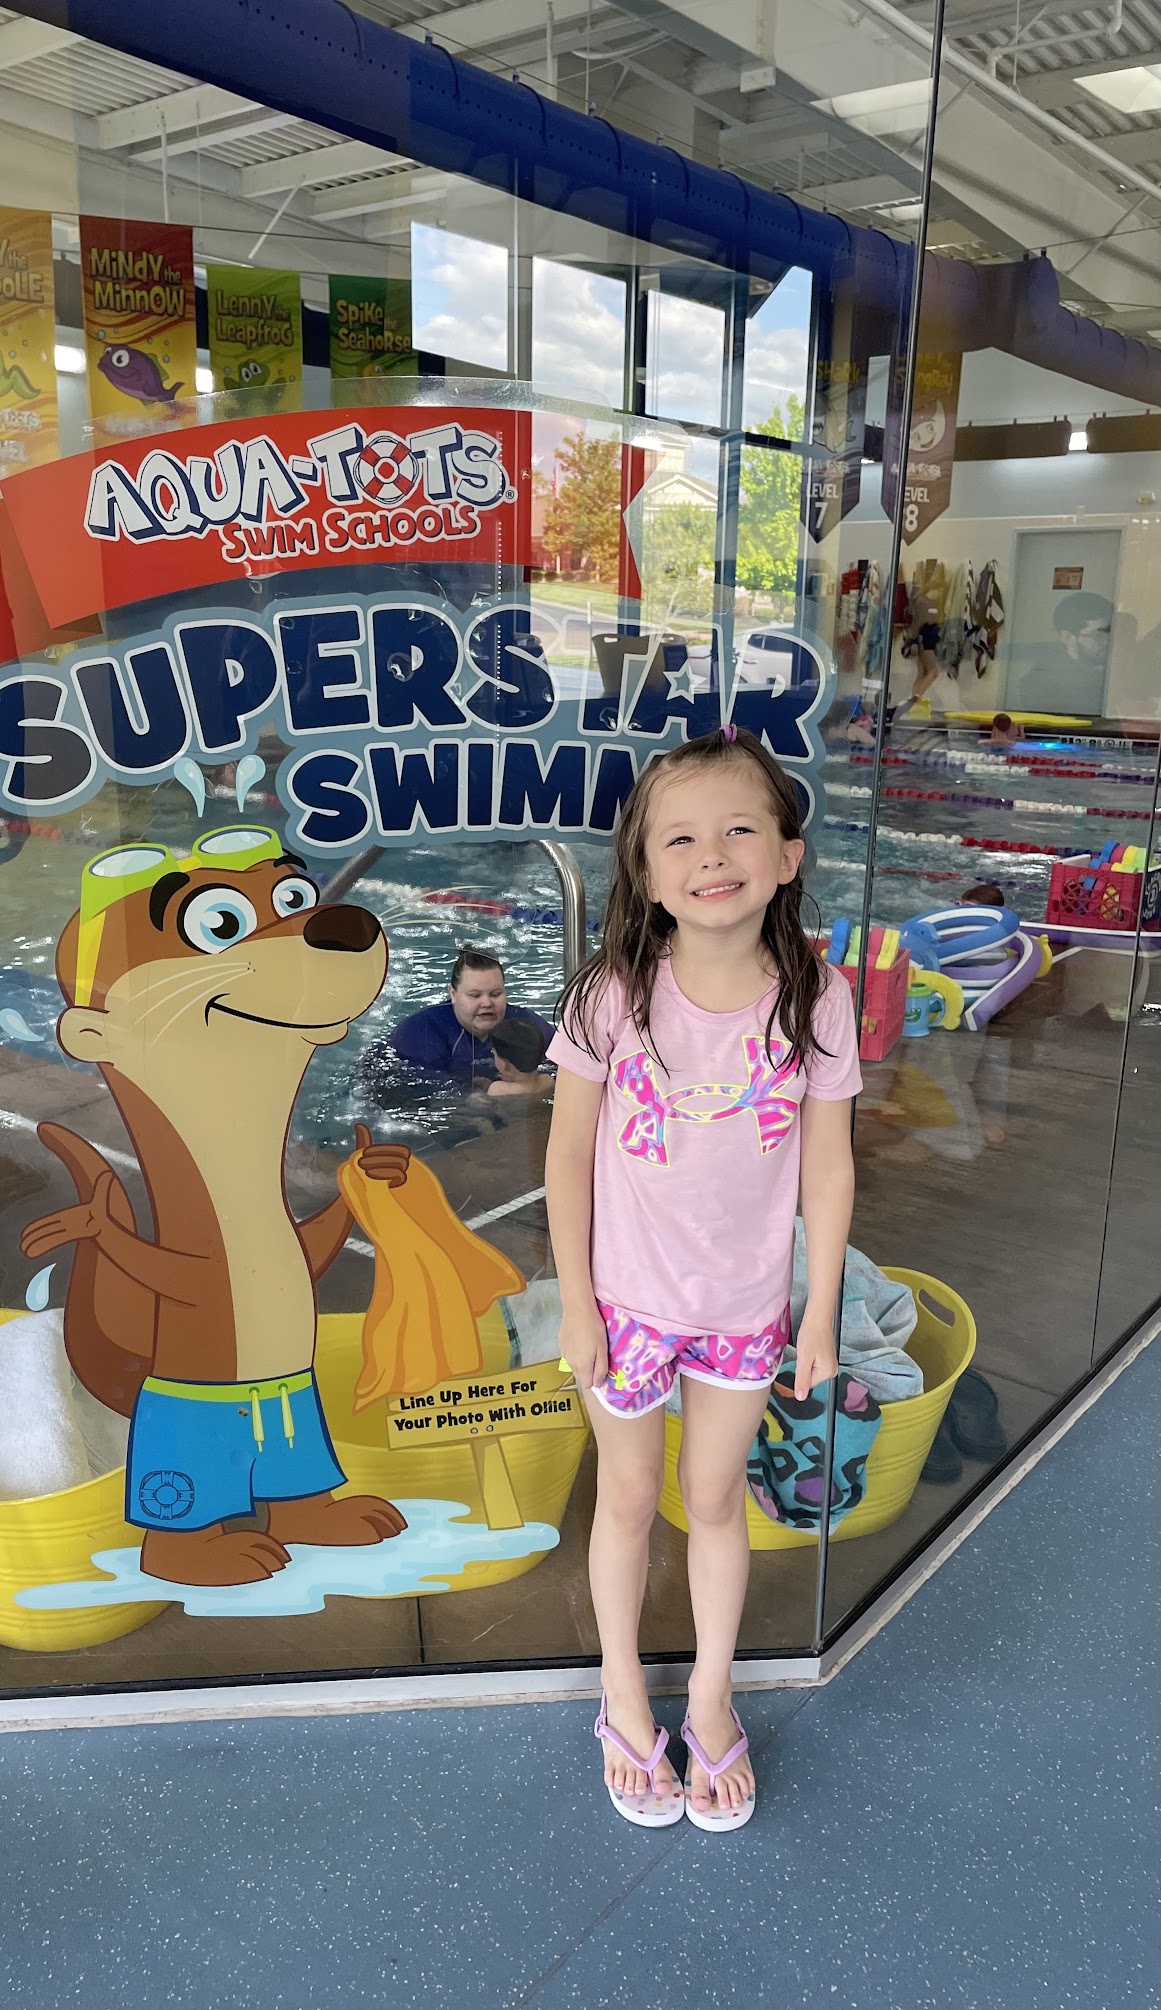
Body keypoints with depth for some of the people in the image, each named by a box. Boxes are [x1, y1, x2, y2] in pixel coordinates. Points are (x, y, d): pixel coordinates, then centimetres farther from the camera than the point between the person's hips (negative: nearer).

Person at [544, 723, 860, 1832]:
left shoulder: (814, 999, -14)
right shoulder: (614, 994, -18)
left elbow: (828, 1166, -5)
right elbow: (569, 1154, -9)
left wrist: (821, 1313, 1)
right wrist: (575, 1305, -6)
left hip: (746, 1305, 1)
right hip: (628, 1300, -1)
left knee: (717, 1500, 20)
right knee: (628, 1498, 18)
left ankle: (711, 1699, 45)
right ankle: (625, 1701, 43)